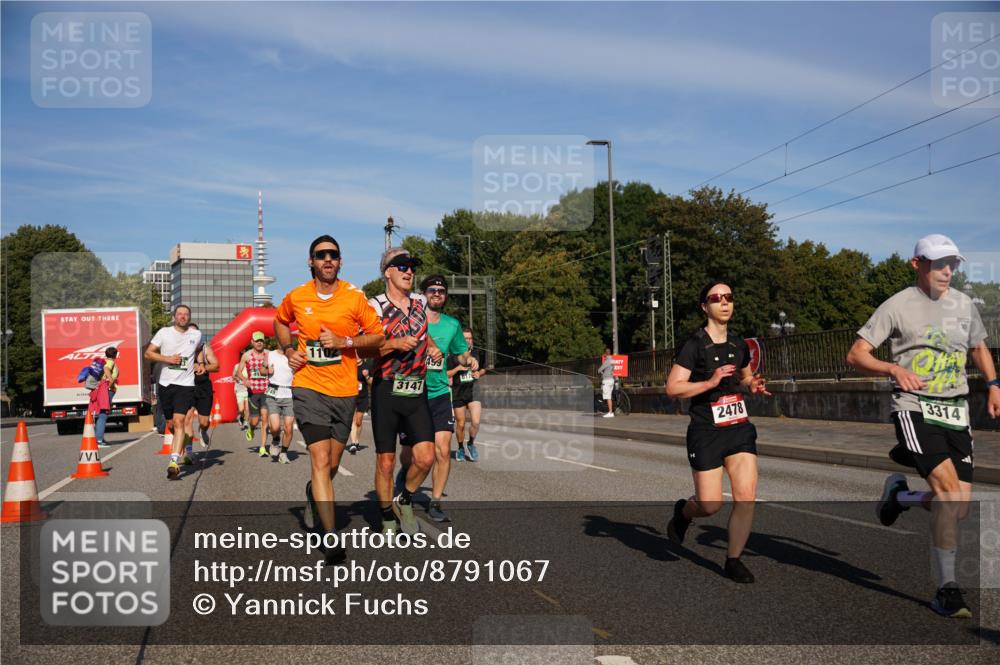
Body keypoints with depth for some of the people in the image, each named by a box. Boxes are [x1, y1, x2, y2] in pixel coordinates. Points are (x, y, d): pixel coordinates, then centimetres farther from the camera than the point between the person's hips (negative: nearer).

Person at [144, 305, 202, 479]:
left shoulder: (196, 335, 5)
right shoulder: (164, 332, 1)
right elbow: (148, 353, 2)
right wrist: (167, 358, -11)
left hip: (185, 385, -2)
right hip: (165, 384, 2)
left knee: (179, 422, -17)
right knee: (171, 424, 13)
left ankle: (174, 462, -25)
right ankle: (185, 450, 40)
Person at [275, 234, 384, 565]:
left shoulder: (354, 296, -2)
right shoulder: (296, 297, 1)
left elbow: (377, 335, 2)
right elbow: (280, 322, 22)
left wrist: (344, 341, -13)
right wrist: (288, 350, 6)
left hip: (345, 390, 1)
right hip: (309, 388, -1)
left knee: (332, 464, 13)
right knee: (321, 460, -14)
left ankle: (314, 493, 48)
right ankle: (331, 538, -12)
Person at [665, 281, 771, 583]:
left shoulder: (739, 344, 10)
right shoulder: (694, 345, -9)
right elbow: (673, 388, -15)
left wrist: (753, 385, 5)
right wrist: (711, 382, -25)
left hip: (740, 428, 5)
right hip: (706, 433, -5)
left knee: (746, 496, -7)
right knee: (711, 505, -2)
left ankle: (733, 561, 9)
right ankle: (683, 511, 34)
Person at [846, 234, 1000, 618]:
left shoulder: (964, 304, 12)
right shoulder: (899, 305, -4)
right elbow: (856, 355, -6)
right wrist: (894, 368, -23)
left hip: (956, 411, 6)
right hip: (915, 408, -6)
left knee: (959, 508, -2)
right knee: (949, 487, -21)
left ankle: (899, 495, 30)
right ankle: (947, 590, -9)